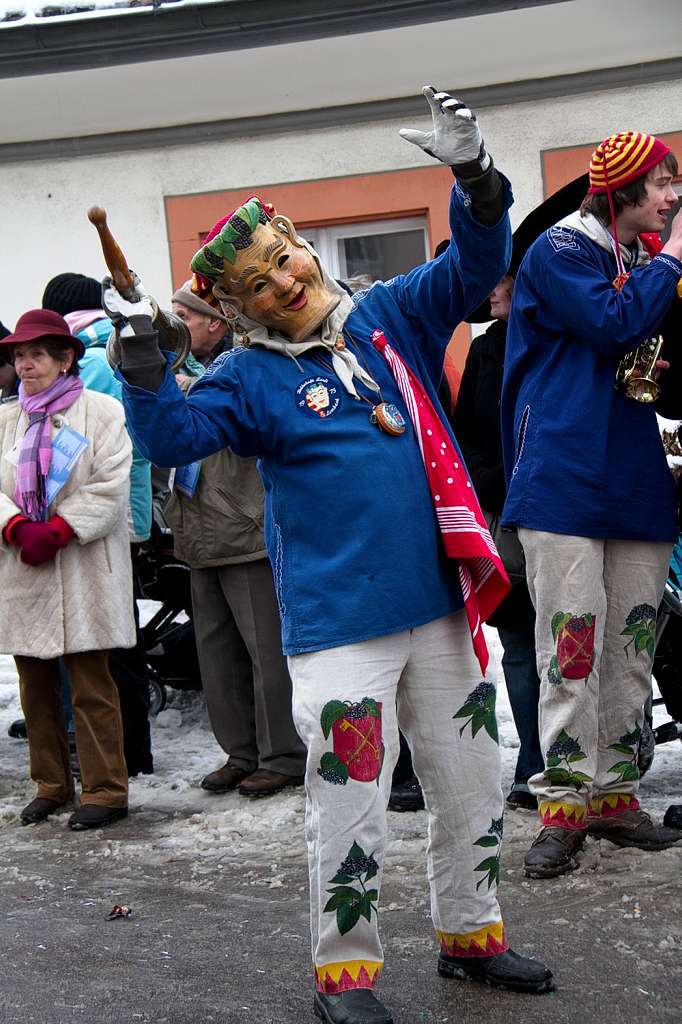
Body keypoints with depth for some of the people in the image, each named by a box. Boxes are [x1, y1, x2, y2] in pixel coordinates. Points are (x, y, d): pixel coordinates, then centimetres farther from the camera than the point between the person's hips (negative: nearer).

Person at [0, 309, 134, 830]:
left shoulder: (102, 412, -1)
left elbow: (109, 489, -9)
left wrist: (55, 532, -16)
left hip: (83, 570, -5)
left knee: (92, 686, -4)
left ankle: (106, 791, 4)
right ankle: (52, 786, 23)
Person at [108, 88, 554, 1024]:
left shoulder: (391, 316, 6)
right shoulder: (250, 377, -3)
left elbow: (476, 262, 4)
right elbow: (170, 434, -14)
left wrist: (474, 178, -14)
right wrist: (142, 359, -30)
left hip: (441, 604, 5)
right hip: (341, 625, -4)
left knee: (471, 782, 15)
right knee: (351, 801, -2)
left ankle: (469, 933, 34)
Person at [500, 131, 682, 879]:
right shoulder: (560, 250, -3)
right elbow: (615, 324, -18)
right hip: (565, 480, -7)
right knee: (572, 646, -8)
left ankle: (615, 795, 14)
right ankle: (564, 805, -3)